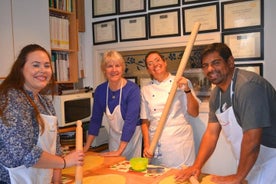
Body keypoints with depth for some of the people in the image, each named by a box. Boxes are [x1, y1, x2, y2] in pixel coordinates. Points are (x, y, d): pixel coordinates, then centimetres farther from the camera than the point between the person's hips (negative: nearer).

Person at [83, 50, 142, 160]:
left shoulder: (132, 89, -21)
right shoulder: (100, 90, -6)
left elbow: (131, 121, -25)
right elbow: (95, 120, 1)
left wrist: (119, 151, -27)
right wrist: (86, 147, 1)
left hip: (132, 136, -4)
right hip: (114, 137, 4)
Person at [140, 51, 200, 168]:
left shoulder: (182, 83, -1)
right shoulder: (146, 90, 7)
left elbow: (194, 113, -4)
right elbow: (145, 122, 9)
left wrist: (187, 90, -15)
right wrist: (146, 145, 1)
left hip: (179, 141, -2)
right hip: (156, 144, 2)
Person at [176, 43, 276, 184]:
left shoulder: (248, 85, -26)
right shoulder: (216, 94, 2)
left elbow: (252, 138, -29)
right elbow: (211, 133, 3)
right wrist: (196, 166, -5)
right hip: (247, 163, 7)